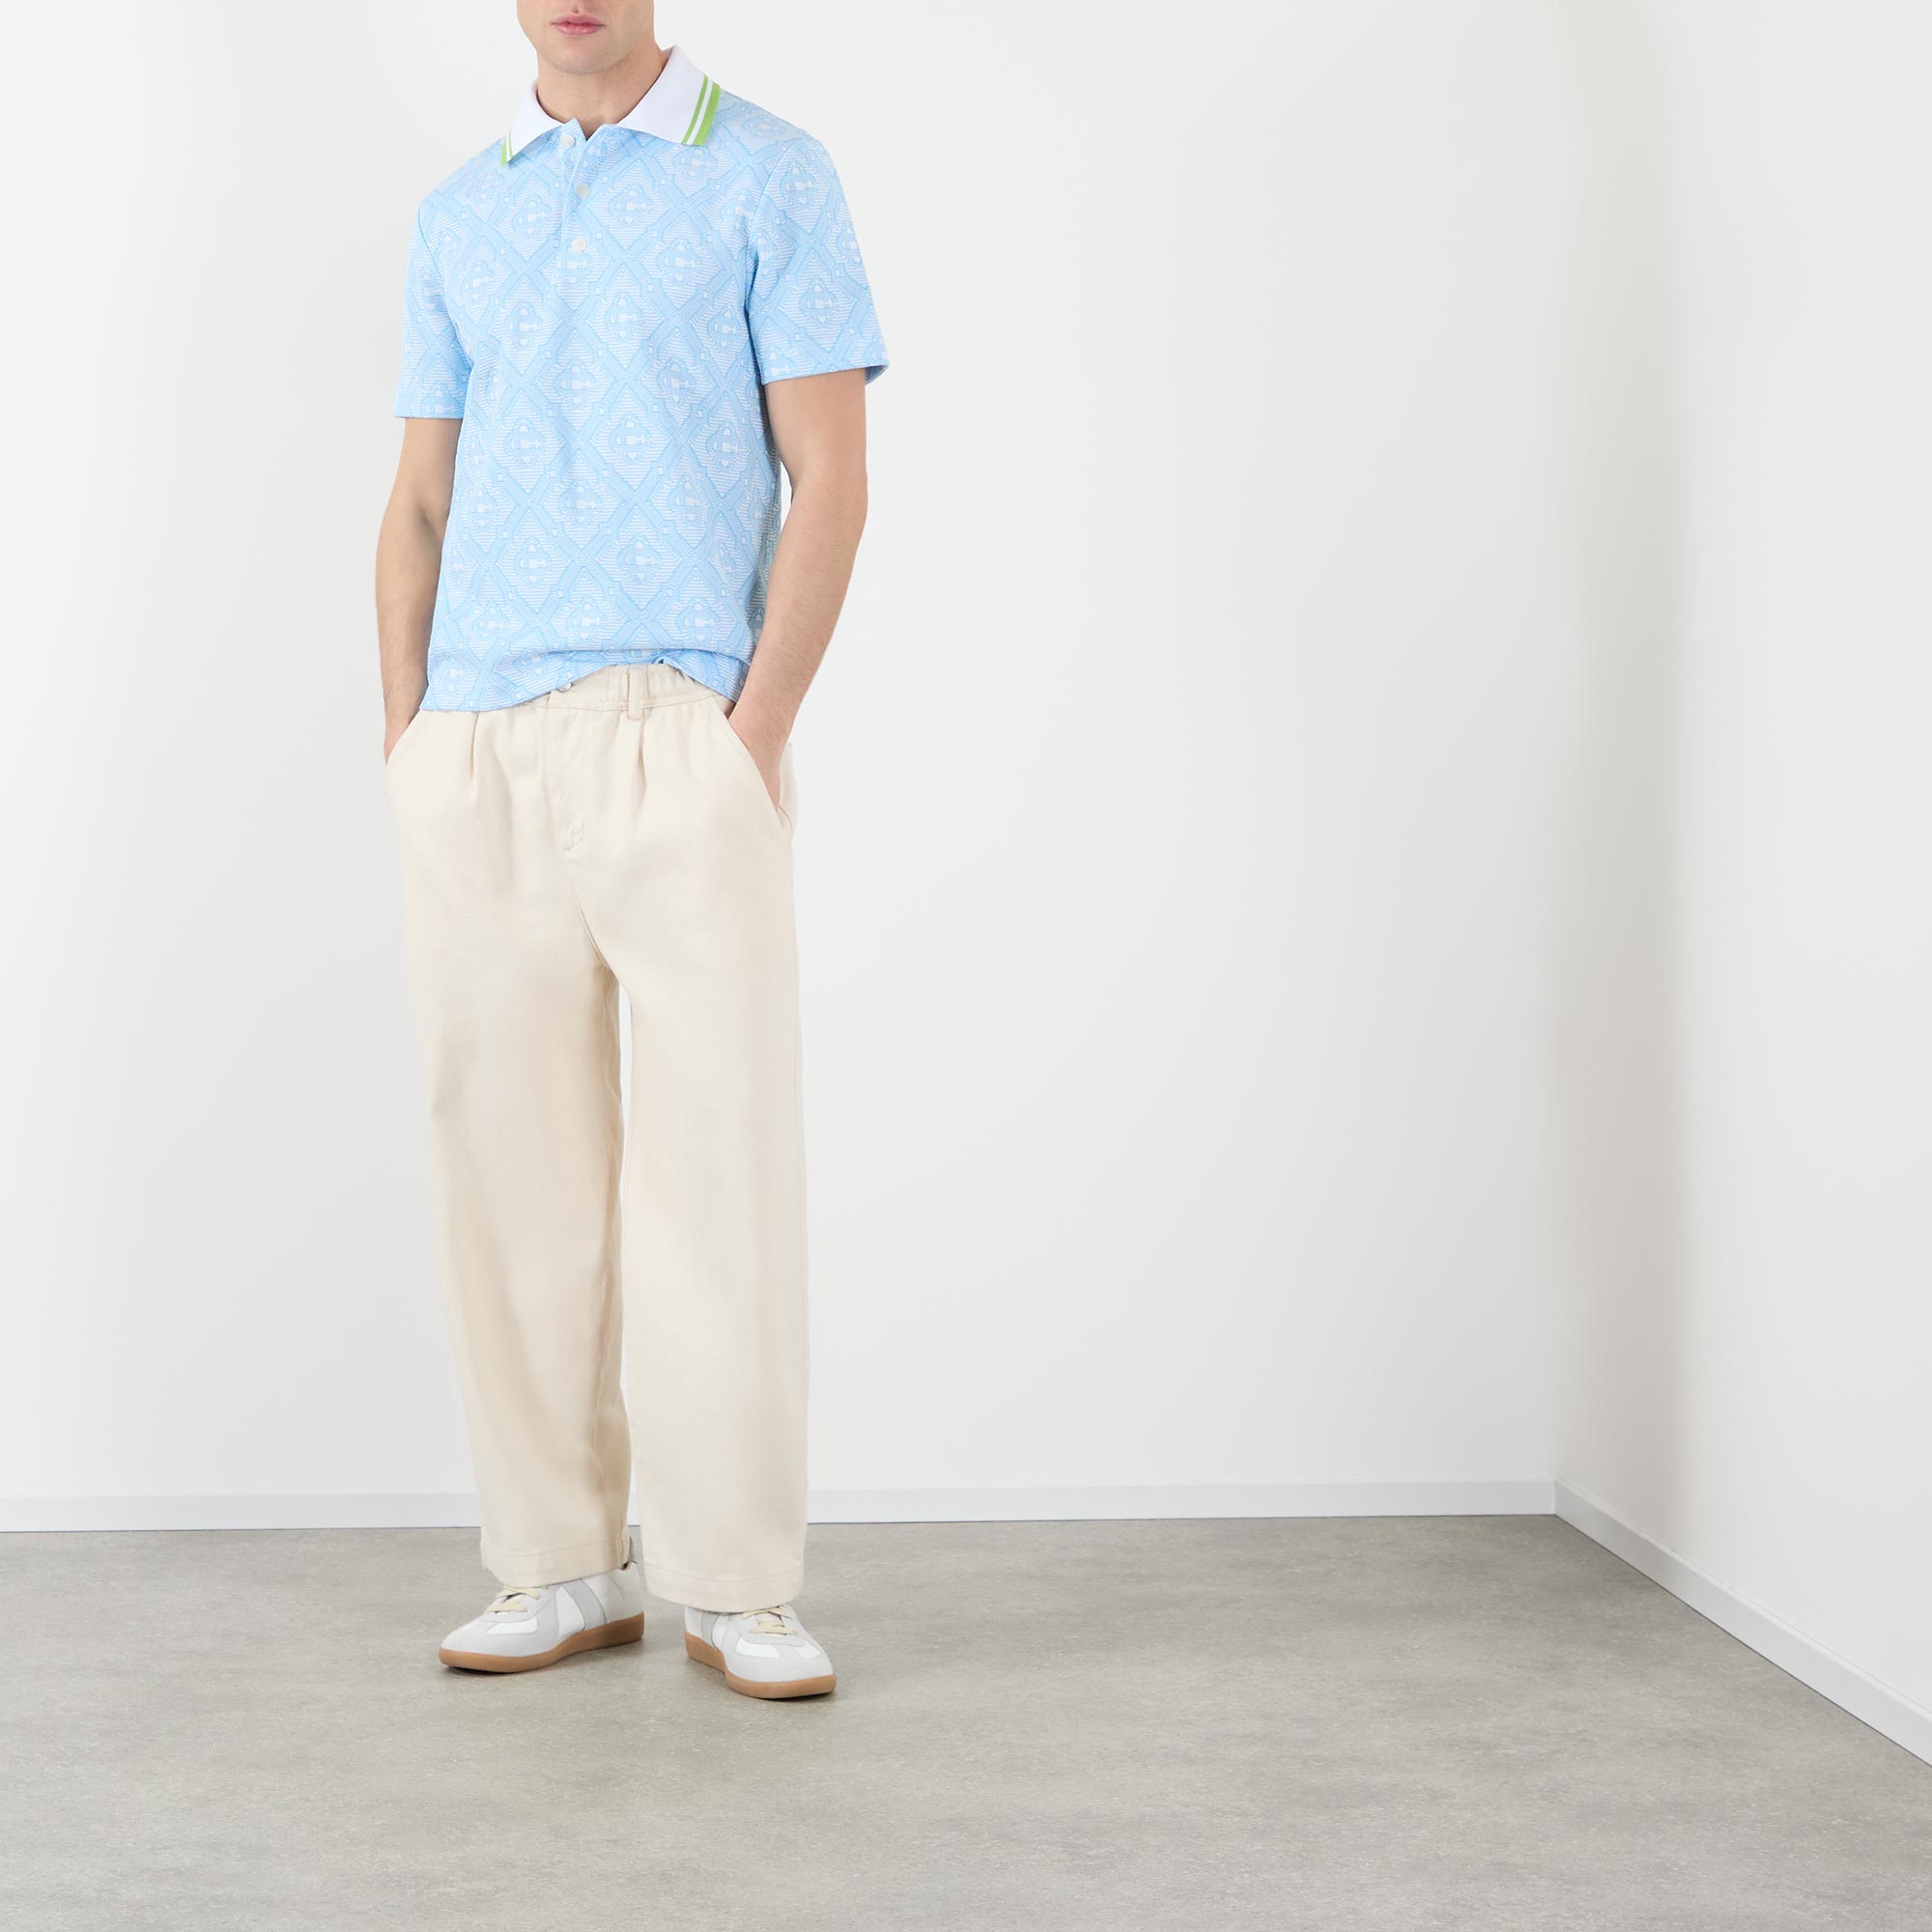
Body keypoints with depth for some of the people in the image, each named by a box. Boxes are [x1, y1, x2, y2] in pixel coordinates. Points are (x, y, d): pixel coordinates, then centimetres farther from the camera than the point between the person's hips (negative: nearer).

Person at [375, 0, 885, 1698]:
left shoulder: (769, 177, 4)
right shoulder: (460, 216, 17)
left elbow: (831, 481, -3)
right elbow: (420, 506, 17)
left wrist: (753, 740, -12)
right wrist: (408, 753, 5)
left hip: (679, 733, -4)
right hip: (479, 749, 4)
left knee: (719, 1157, -7)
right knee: (512, 1163, 3)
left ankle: (738, 1586, 2)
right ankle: (565, 1568, 13)